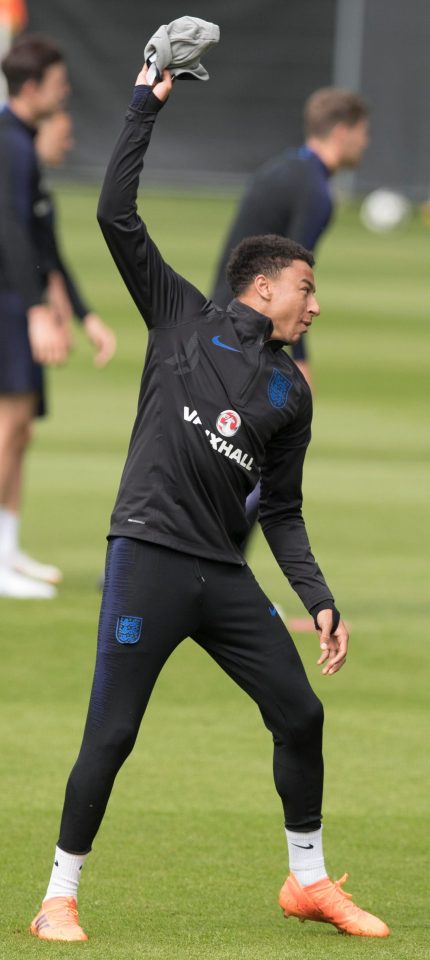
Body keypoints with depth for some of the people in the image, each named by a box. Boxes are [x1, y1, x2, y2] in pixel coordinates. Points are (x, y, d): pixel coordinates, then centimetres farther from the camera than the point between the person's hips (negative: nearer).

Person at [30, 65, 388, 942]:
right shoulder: (184, 318, 4)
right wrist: (147, 105, -4)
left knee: (301, 714, 3)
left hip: (225, 573, 5)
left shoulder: (291, 391, 15)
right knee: (111, 734, -8)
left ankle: (309, 882, 21)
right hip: (150, 556, -5)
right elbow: (116, 215, -3)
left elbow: (281, 510, 18)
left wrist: (318, 597, 7)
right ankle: (59, 897, 1)